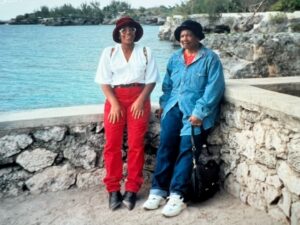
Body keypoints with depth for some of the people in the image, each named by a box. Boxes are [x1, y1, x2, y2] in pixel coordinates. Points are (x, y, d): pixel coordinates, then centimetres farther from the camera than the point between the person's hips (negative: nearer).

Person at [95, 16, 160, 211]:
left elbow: (151, 80, 4)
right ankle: (113, 190, 2)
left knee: (136, 144, -5)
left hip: (139, 99, 0)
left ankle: (132, 190, 1)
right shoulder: (109, 52, 10)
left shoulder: (145, 52, 10)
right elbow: (104, 81, 4)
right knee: (112, 144, -6)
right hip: (115, 98, 1)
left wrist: (140, 100, -11)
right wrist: (114, 103, -10)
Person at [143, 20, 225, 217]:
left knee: (186, 148, -14)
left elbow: (214, 88, -9)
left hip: (195, 110, -4)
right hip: (174, 107, 4)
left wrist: (199, 112, -16)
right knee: (166, 145, -10)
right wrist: (164, 104, 7)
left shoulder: (210, 58, 0)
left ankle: (177, 195, -13)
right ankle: (158, 190, -7)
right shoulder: (175, 58, 18)